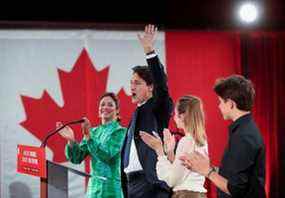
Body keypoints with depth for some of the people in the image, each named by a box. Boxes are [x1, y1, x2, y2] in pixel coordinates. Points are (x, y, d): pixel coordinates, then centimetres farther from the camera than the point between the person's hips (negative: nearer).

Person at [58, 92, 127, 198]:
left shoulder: (120, 131, -2)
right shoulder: (93, 131, 13)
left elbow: (107, 155, -17)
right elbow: (77, 158, 6)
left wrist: (88, 137, -26)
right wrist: (71, 140, -12)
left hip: (112, 188, -5)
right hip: (94, 188, 5)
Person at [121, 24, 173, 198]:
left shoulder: (159, 109, -1)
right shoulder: (138, 112, 20)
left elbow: (161, 86, -22)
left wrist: (150, 50, -29)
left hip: (151, 184, -8)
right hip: (133, 182, 8)